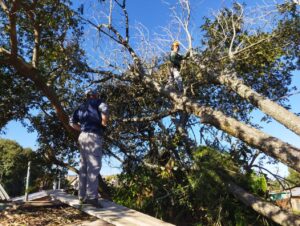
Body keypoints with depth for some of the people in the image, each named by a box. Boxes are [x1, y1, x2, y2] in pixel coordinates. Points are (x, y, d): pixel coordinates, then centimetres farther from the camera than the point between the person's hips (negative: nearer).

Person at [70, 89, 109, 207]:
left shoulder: (81, 107, 22)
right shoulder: (97, 102, 3)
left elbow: (73, 122, 21)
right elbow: (104, 109, -20)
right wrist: (104, 123, -8)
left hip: (83, 136, 8)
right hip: (93, 136, -8)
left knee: (84, 167, 8)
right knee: (94, 166, -11)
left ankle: (82, 196, 12)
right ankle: (92, 196, -16)